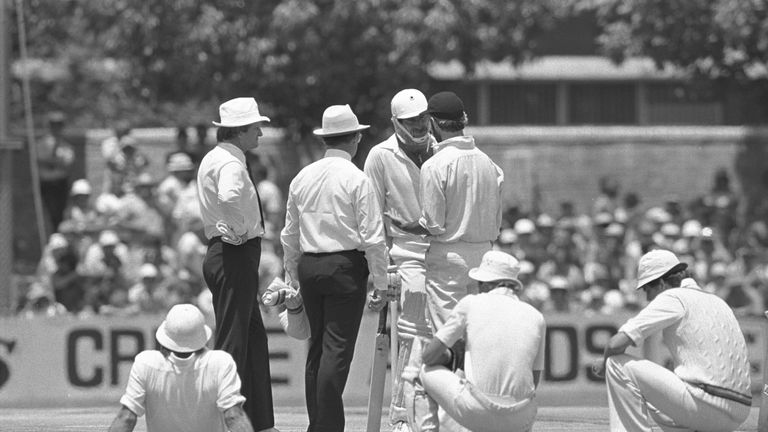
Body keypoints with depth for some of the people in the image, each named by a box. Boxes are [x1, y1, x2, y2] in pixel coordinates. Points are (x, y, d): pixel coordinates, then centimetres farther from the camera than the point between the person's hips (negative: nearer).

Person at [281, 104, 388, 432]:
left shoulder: (302, 177, 9)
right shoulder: (356, 179, -8)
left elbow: (289, 236, 16)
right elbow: (373, 237, -10)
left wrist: (292, 278, 25)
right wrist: (380, 282, -2)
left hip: (308, 266, 6)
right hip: (345, 266, -6)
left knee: (317, 346, 14)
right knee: (338, 349, -6)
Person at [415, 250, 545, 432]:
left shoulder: (471, 304, 2)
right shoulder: (535, 317, 10)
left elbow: (429, 356, 5)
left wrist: (448, 356, 27)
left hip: (477, 412, -4)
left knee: (428, 371, 23)